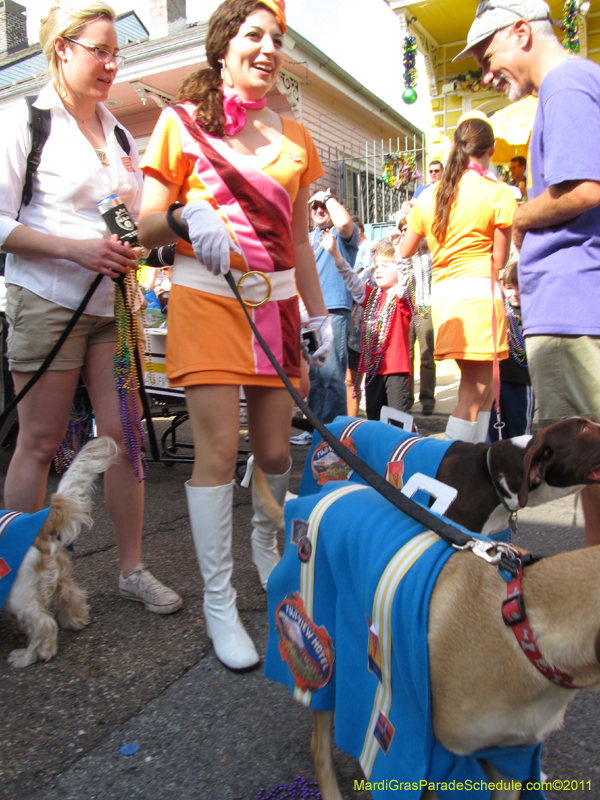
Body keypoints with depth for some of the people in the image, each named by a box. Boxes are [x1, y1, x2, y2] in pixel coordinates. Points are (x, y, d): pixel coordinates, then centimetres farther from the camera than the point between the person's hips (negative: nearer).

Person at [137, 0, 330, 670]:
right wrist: (187, 217, -19)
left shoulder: (294, 139, 19)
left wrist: (320, 314, 15)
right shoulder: (181, 122, 6)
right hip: (207, 297, -4)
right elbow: (147, 225, 2)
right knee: (217, 452, -9)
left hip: (276, 302, 4)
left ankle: (265, 546, 35)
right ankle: (218, 601, 6)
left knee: (275, 450, 5)